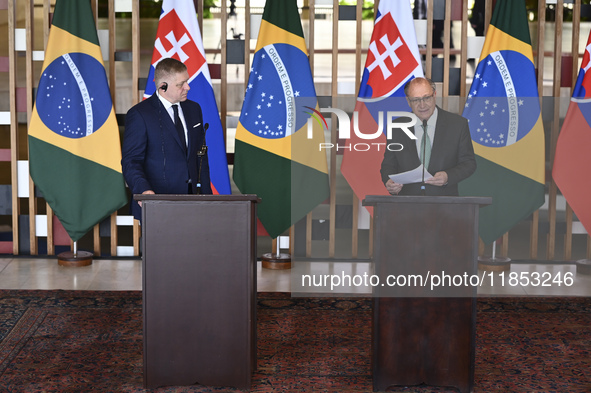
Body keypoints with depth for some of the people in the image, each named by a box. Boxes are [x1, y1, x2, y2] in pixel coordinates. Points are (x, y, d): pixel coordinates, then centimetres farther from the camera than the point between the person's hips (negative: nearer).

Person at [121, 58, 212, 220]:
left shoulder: (193, 109, 14)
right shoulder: (139, 114, -6)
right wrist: (143, 189, -29)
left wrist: (206, 198, 10)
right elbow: (131, 161, -10)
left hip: (191, 201, 5)